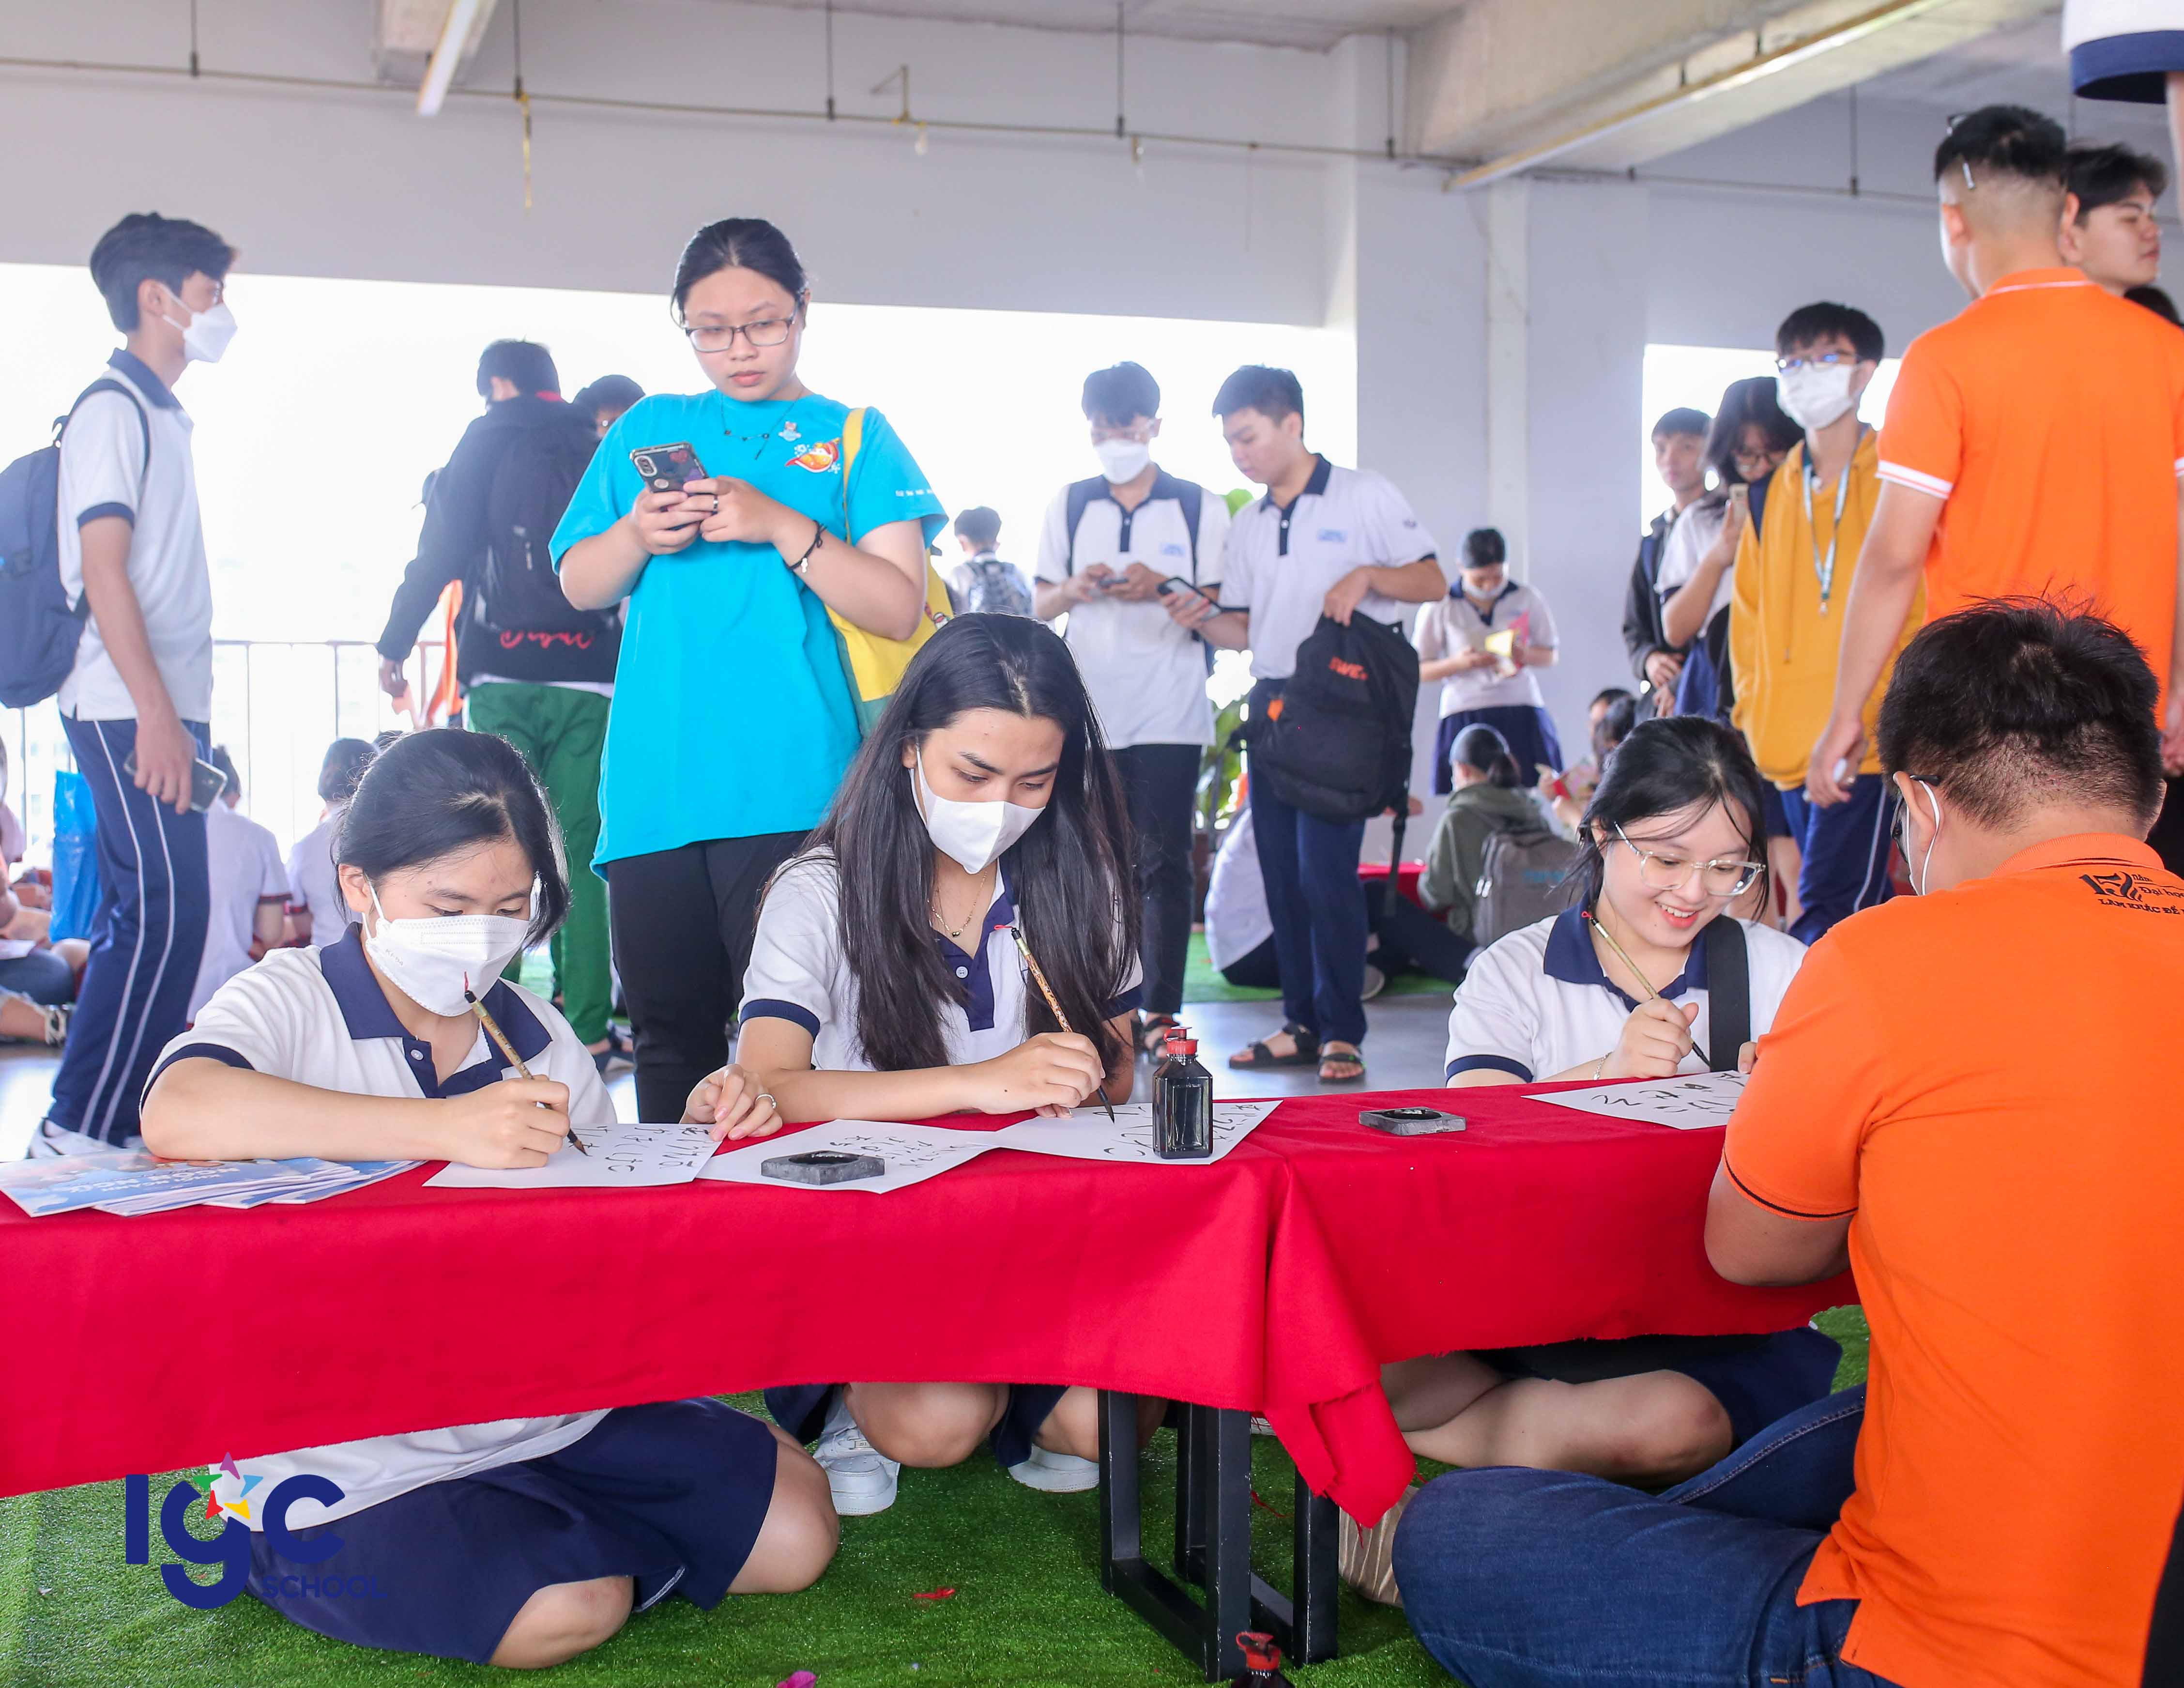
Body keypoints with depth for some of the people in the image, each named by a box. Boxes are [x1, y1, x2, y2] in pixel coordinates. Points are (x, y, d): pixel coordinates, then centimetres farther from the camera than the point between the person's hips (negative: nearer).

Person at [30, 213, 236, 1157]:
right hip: (130, 712, -10)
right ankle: (77, 1129, -9)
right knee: (163, 912, -14)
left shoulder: (160, 415, 20)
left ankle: (125, 1121, 15)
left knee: (148, 917, 10)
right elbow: (103, 569, -15)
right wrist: (157, 715, -21)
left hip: (162, 710, 10)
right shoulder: (114, 410, -7)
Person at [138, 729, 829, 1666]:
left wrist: (691, 1142, -10)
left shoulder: (538, 1036, 7)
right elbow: (176, 1114, -33)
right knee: (567, 1609, -24)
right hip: (359, 1461, -5)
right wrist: (445, 1127, -40)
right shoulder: (292, 1002, -10)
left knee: (794, 1533, -4)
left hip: (553, 1406, 5)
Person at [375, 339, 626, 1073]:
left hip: (505, 676, -2)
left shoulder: (489, 441, 6)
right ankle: (588, 1033, -2)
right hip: (590, 681, 2)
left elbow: (442, 548, 0)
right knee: (581, 857, 2)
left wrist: (394, 646, 6)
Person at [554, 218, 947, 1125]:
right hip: (653, 788, 3)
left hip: (791, 794, -3)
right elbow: (578, 585, 17)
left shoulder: (854, 437, 9)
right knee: (671, 1031, 8)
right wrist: (636, 536, -4)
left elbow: (899, 608, -1)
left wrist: (782, 526, -13)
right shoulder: (649, 429, 17)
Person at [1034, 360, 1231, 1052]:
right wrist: (1074, 590, -9)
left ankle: (1161, 1008, 2)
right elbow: (1040, 604, 13)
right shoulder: (1068, 506, 12)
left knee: (1165, 862, -3)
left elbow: (1221, 606, 4)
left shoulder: (1201, 506, 5)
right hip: (1088, 710, 2)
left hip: (1169, 714, -2)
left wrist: (1163, 589, -15)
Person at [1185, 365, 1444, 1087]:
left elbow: (1433, 582, -1)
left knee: (1327, 870, -11)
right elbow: (1246, 628, 16)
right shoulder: (1246, 526, 16)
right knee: (1282, 872, 6)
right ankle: (1302, 1024, 14)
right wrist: (1203, 620, -4)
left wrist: (1367, 574, -18)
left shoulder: (1364, 496, 0)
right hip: (1271, 703, 6)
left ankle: (1342, 1033, -4)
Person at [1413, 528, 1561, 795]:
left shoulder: (1527, 599, 8)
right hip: (1465, 714, -2)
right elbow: (1420, 670, 5)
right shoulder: (1440, 608, 3)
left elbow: (1550, 655, 14)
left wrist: (1525, 655, -9)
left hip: (1521, 714, 2)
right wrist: (1459, 663, -14)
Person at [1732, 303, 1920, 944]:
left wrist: (1879, 712, -13)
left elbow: (1921, 604, -5)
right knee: (1855, 919, 11)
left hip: (1869, 744, -6)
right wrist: (1755, 707, 10)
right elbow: (1750, 607, 21)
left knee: (1828, 911, -13)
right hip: (1790, 747, 6)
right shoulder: (1774, 491, 16)